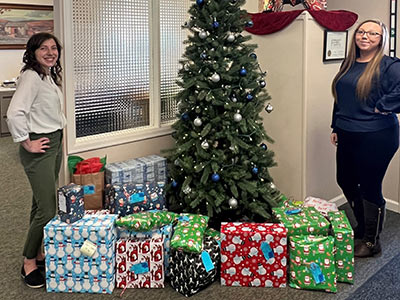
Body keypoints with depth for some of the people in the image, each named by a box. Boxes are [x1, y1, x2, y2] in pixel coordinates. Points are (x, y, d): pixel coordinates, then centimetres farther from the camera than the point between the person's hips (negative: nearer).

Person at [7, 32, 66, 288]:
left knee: (41, 203, 17)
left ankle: (40, 252, 29)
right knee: (48, 209, -7)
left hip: (55, 144, 9)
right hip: (40, 147, -9)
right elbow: (14, 113, -26)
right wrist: (27, 143, -19)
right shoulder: (31, 77, -17)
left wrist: (57, 139, 13)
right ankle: (29, 263, 9)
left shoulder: (50, 76, 12)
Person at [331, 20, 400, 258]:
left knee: (370, 188, 2)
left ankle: (372, 241, 21)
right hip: (348, 137, 8)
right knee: (346, 182, 17)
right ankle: (362, 228, 40)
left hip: (376, 139, -8)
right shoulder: (349, 65, 11)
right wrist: (336, 127, 19)